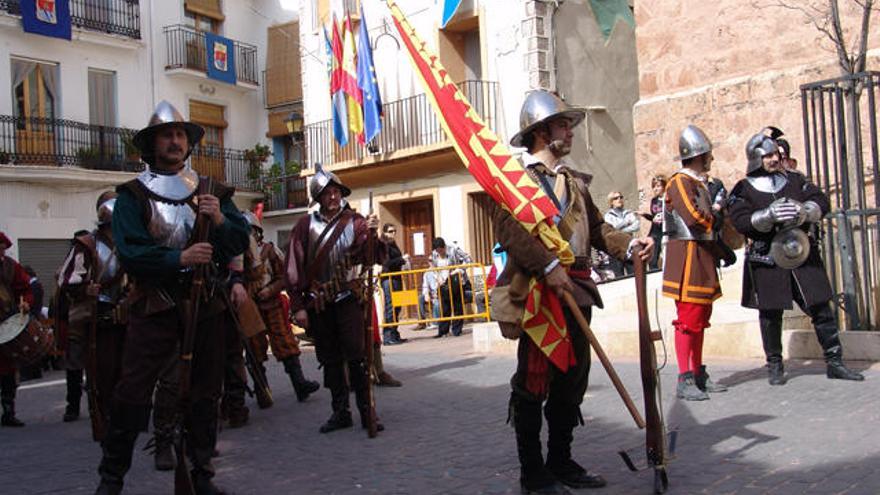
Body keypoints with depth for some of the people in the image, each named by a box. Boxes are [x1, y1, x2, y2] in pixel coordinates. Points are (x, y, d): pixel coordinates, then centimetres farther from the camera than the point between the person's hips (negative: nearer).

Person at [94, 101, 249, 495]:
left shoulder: (213, 192, 10)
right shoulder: (133, 195, 0)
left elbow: (241, 242, 4)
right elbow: (129, 253, -13)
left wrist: (220, 220, -15)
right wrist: (179, 258, -23)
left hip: (206, 304, 3)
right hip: (154, 306, -3)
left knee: (205, 392, 9)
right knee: (131, 392, -4)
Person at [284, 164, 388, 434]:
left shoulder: (354, 221, 0)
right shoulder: (306, 225, 3)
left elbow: (377, 258, -8)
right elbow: (293, 267, 3)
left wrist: (372, 235, -27)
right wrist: (298, 306, -1)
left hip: (348, 298, -2)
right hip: (318, 302, 2)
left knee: (356, 355, -5)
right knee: (329, 359, 9)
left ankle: (366, 411, 3)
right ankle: (340, 412, 19)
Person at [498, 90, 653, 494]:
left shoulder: (574, 181, 20)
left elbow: (596, 227, 19)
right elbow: (508, 229, -19)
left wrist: (629, 244, 2)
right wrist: (548, 265, -26)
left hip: (576, 292, 8)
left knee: (572, 381, 14)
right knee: (533, 385, 0)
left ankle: (561, 463, 28)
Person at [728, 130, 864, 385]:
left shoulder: (795, 180, 13)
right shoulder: (743, 190, 2)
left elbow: (822, 202, 3)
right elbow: (741, 221, -12)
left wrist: (802, 211, -18)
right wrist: (770, 215, -27)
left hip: (804, 258, 3)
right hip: (767, 261, -3)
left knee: (821, 309, 3)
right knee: (770, 314, 5)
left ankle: (834, 362, 14)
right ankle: (775, 366, 19)